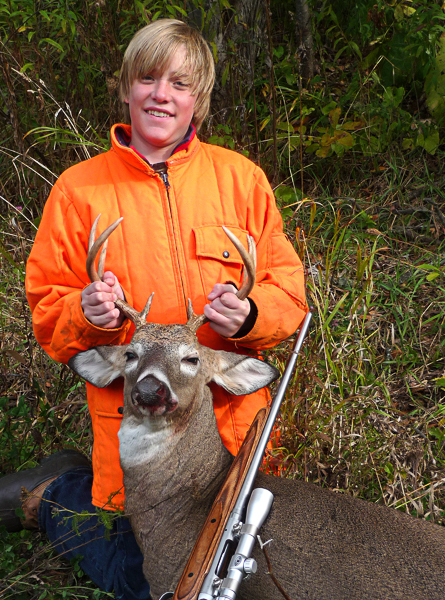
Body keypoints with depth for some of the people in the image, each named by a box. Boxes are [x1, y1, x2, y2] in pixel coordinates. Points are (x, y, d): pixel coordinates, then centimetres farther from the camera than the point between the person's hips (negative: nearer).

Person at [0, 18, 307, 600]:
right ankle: (58, 492, 29)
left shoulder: (239, 177, -1)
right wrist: (85, 312, -20)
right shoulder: (79, 188, -3)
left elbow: (288, 288, 2)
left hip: (234, 408, 3)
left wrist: (249, 315, -20)